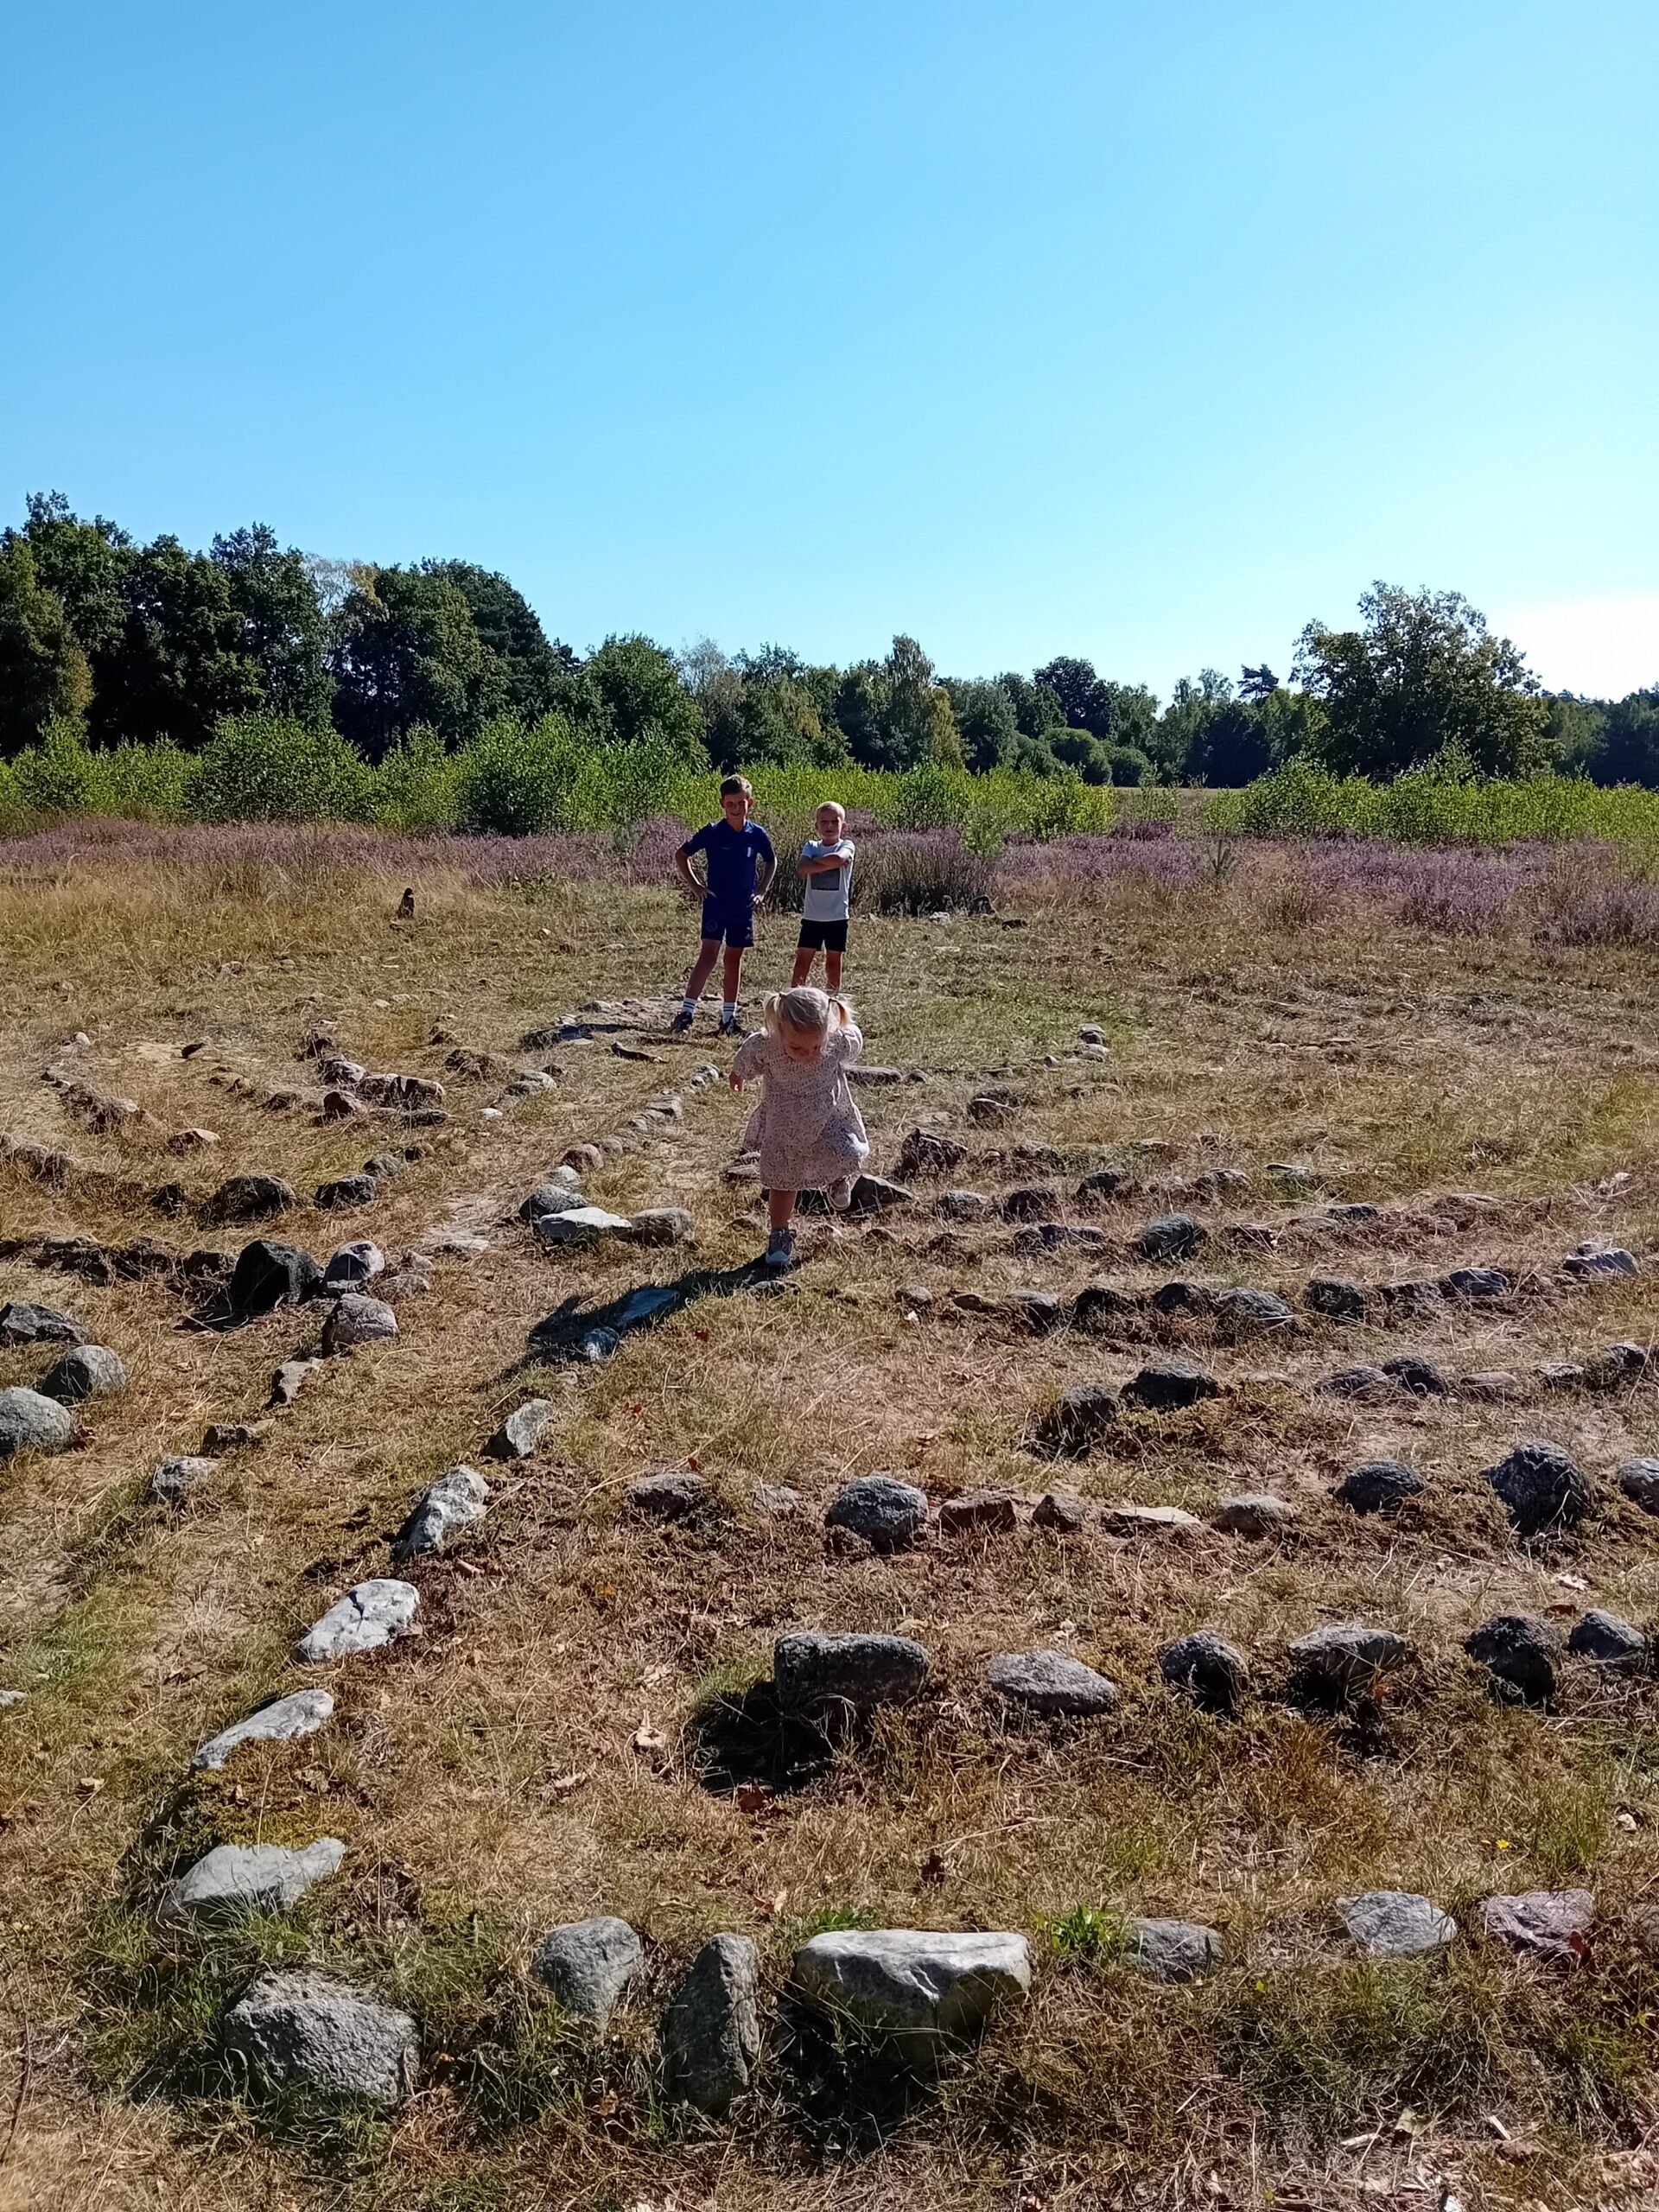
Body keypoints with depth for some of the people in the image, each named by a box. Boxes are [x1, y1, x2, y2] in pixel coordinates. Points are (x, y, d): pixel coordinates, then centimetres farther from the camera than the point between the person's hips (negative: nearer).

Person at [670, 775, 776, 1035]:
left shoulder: (758, 835, 0)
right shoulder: (712, 832, -7)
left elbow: (771, 862, 19)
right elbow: (681, 855, 3)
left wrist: (761, 890, 9)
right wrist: (695, 886, -3)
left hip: (743, 909, 3)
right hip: (715, 905, -3)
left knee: (734, 961, 11)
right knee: (708, 956, -13)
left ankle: (729, 1018, 18)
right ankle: (685, 1012, -13)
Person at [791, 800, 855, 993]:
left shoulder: (846, 846, -2)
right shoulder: (811, 846, 3)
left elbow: (838, 858, -26)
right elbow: (803, 869, -16)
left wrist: (816, 861, -12)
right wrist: (829, 864, -18)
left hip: (837, 916, -1)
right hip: (811, 915, 1)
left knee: (833, 961, 9)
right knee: (803, 959, 0)